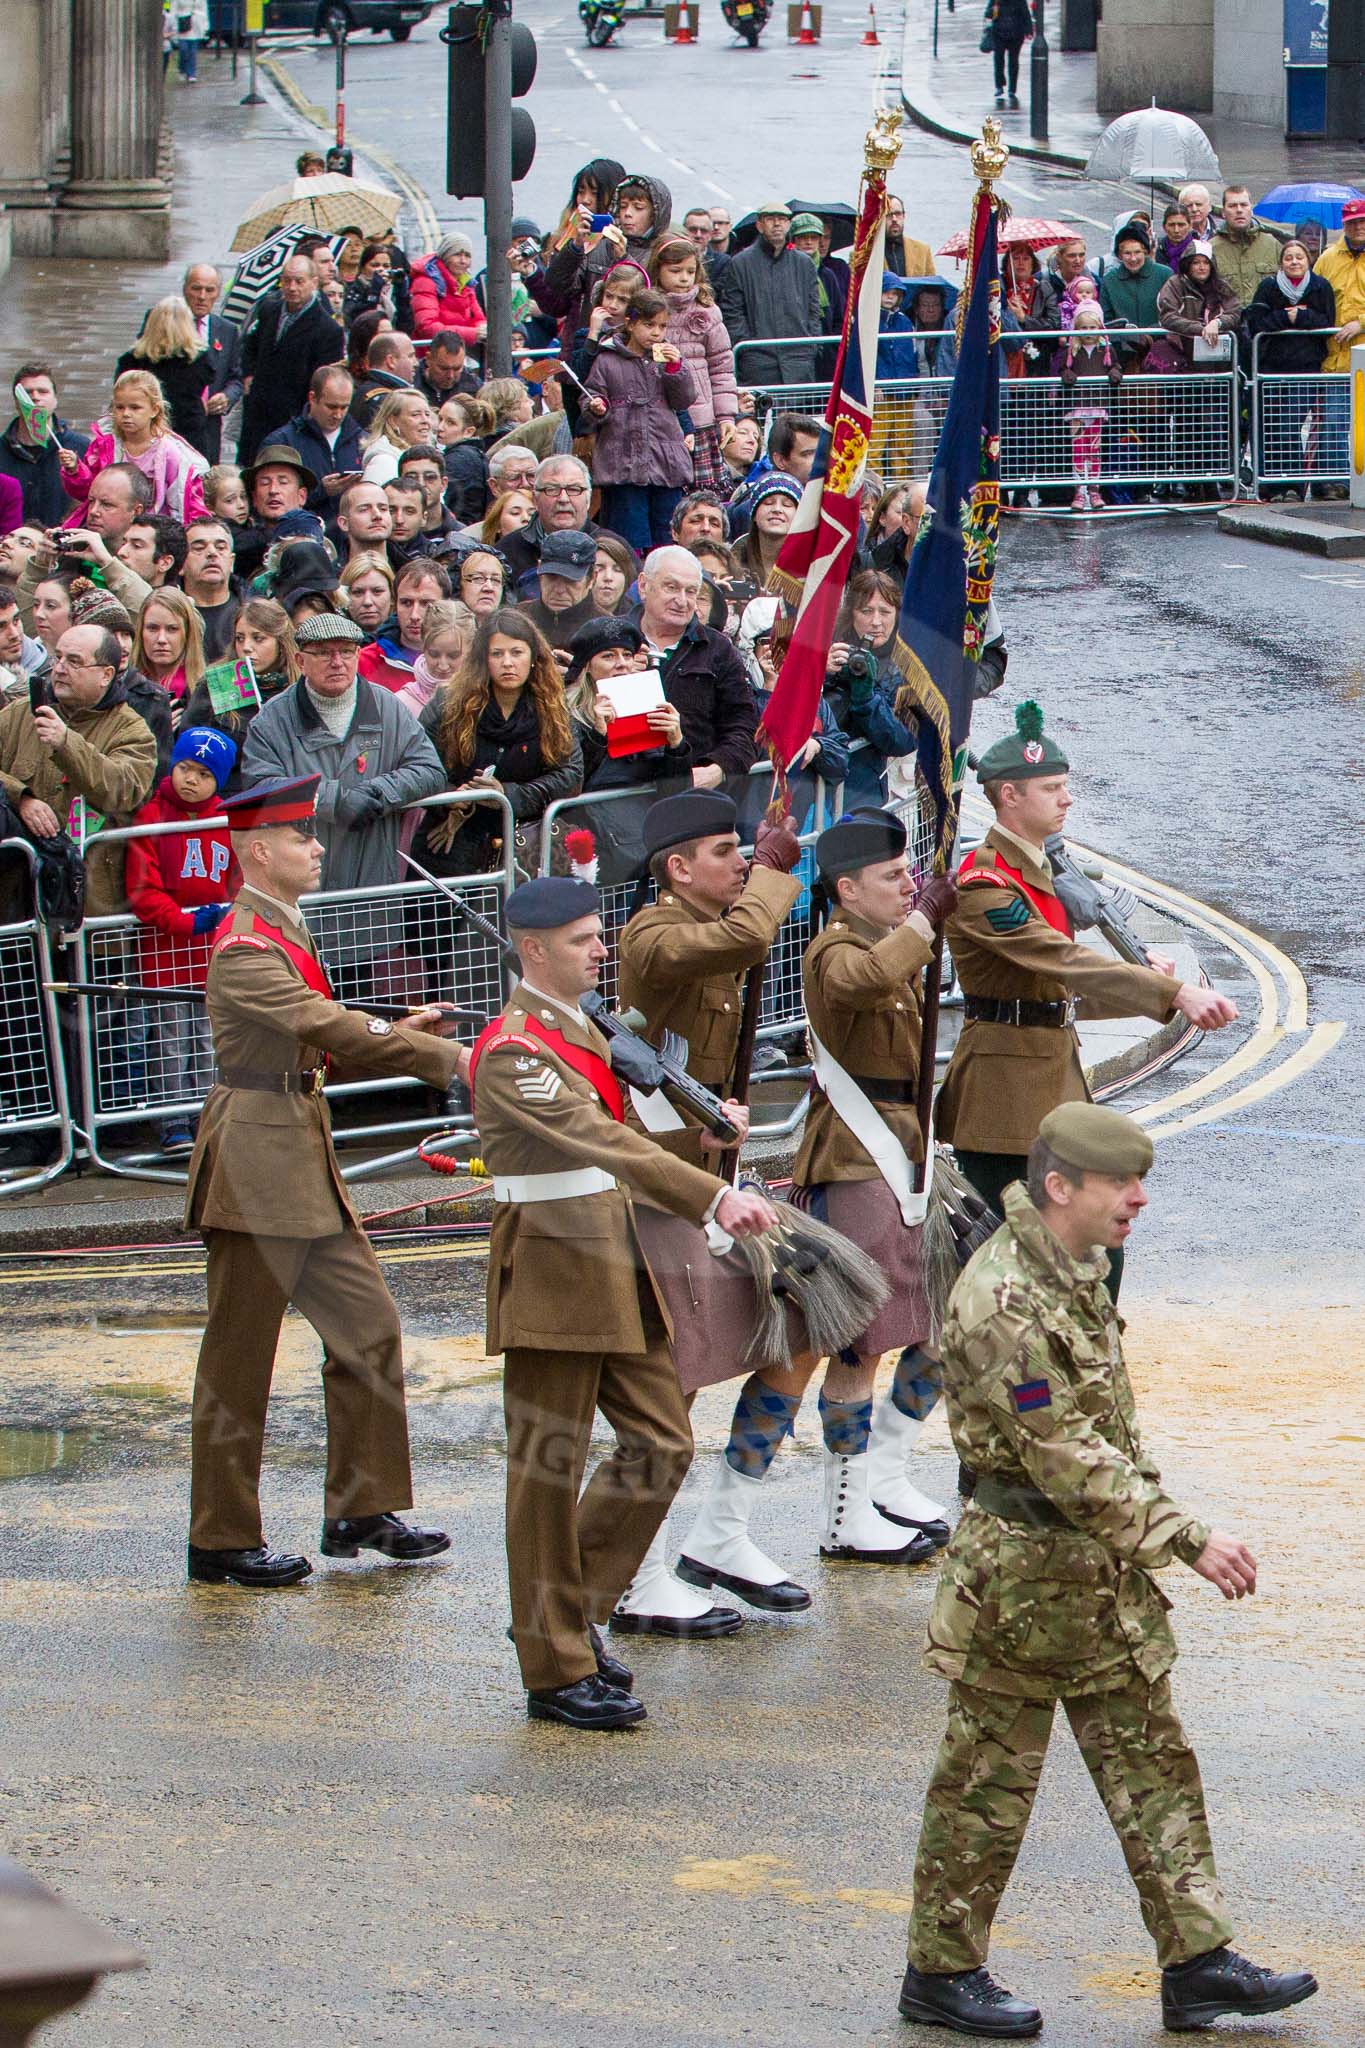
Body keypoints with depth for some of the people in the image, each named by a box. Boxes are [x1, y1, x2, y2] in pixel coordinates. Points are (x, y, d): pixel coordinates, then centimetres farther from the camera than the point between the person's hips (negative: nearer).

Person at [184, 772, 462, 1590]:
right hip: (257, 1163, -10)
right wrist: (447, 1059, -28)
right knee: (240, 1359, -1)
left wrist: (395, 1032, 2)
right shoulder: (245, 950, -18)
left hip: (306, 1163, 10)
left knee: (368, 1324, 10)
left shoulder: (286, 933, 14)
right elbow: (329, 1029, -27)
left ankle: (363, 1510, 19)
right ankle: (224, 1542, 7)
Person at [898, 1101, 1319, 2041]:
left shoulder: (1075, 1273, 8)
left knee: (1151, 1761, 8)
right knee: (990, 1779, 3)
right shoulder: (1005, 1303, -23)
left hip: (1105, 1567, 9)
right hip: (1026, 1571, -9)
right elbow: (1067, 1462, -25)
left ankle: (1196, 1961, 12)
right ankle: (943, 1972, 15)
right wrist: (1187, 1539, -25)